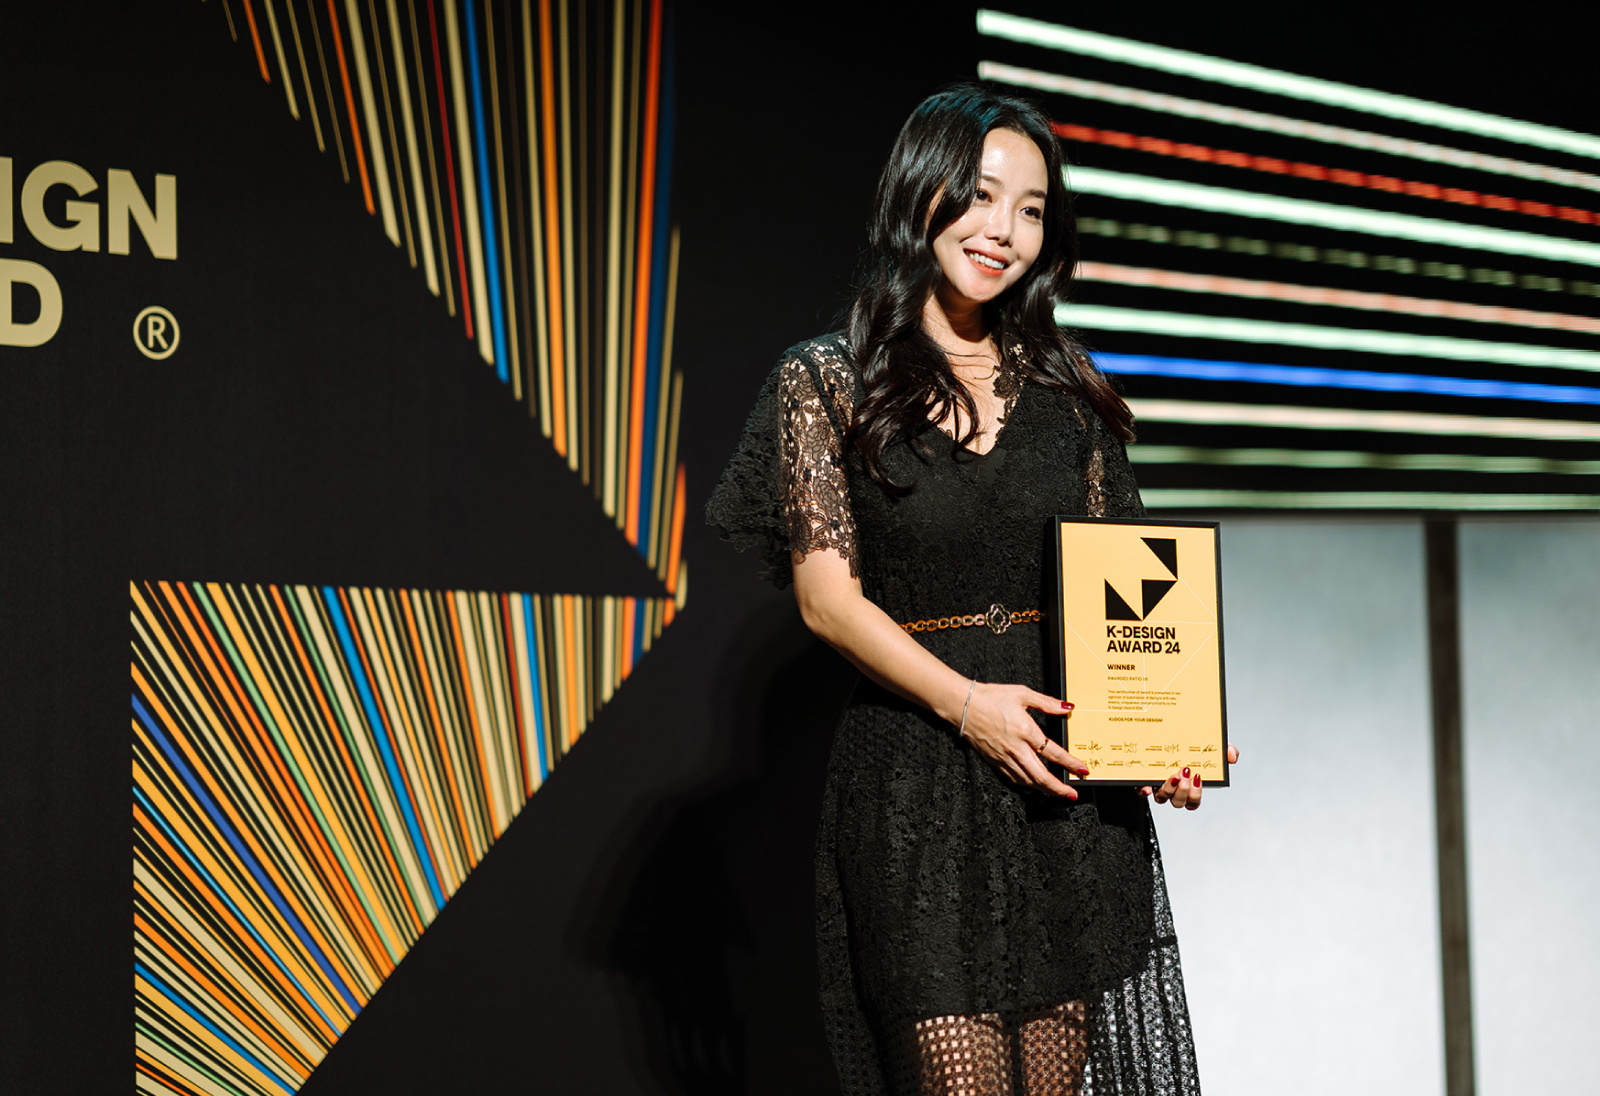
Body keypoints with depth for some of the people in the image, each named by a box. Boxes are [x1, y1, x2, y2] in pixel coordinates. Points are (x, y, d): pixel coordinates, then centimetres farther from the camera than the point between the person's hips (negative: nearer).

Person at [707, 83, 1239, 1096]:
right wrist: (967, 702, -18)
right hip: (915, 776, -3)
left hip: (1067, 771, 3)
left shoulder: (1066, 387, 11)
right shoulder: (829, 379, 1)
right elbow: (826, 593, -5)